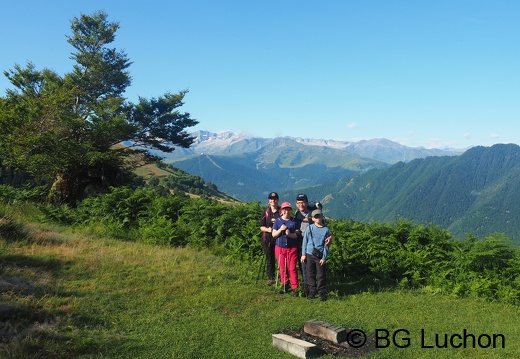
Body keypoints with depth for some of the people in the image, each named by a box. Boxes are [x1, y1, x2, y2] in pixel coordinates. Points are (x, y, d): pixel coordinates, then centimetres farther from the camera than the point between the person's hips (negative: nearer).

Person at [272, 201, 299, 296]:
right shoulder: (278, 221, 4)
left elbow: (297, 235, 0)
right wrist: (280, 229, -16)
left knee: (292, 268, -3)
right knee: (282, 268, 9)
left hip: (292, 248, -1)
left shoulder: (294, 222, 1)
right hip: (280, 247, 2)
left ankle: (295, 288, 1)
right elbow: (274, 234, 1)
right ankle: (285, 285, 24)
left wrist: (290, 234, -20)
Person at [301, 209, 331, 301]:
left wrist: (324, 258, -4)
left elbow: (326, 245, 1)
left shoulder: (326, 230, 0)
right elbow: (305, 241, 6)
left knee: (321, 275, 2)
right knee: (310, 274, 8)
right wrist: (304, 254, 3)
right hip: (310, 255, 1)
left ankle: (322, 292, 14)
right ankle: (312, 291, 21)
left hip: (320, 256, -1)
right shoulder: (309, 228, 1)